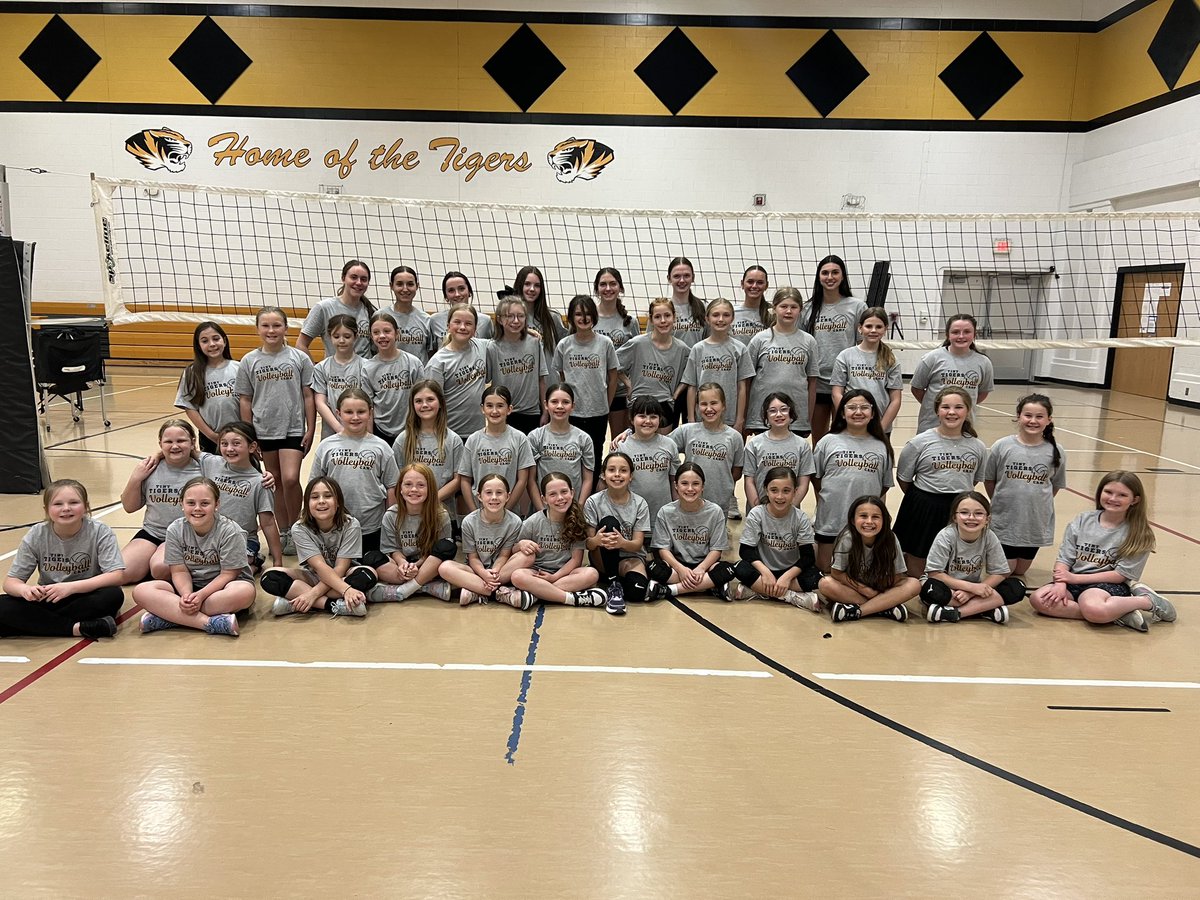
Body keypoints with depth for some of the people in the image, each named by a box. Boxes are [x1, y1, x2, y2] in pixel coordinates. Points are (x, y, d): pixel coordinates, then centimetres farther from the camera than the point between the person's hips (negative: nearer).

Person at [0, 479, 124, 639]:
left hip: (86, 598, -2)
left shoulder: (100, 532, -13)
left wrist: (71, 587, -31)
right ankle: (78, 628, -25)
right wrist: (25, 589, -28)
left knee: (113, 596, -33)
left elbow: (117, 575, -20)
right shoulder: (36, 536, -6)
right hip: (48, 600, 2)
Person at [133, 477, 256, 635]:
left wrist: (200, 595, -28)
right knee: (141, 591, -20)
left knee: (245, 591, -39)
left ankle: (169, 616, -27)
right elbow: (180, 571, -5)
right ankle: (209, 622, -32)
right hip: (190, 586, 4)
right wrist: (186, 594, -25)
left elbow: (228, 574, -15)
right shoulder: (175, 530, -6)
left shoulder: (231, 531, -17)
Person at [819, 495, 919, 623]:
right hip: (853, 587, -1)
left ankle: (855, 611, -26)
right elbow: (836, 573, -14)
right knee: (825, 584, -30)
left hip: (881, 589, 2)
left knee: (914, 585, -22)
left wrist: (874, 591, -19)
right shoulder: (847, 538, -23)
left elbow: (897, 575, -10)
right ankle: (887, 607, -24)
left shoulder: (890, 539, -19)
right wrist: (865, 590, -18)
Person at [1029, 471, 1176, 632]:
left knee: (1093, 609, -40)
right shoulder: (1083, 520, 6)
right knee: (1038, 599, -26)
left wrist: (1075, 578, -12)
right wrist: (1060, 584, -16)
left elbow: (1121, 574, -7)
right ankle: (1116, 613, -22)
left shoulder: (1138, 534, -2)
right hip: (1074, 582, 5)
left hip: (1109, 585, -4)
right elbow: (1064, 559, 4)